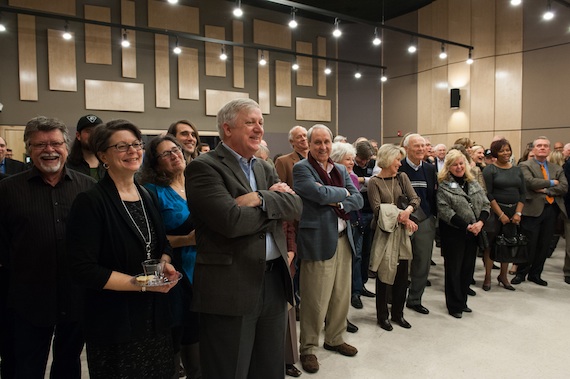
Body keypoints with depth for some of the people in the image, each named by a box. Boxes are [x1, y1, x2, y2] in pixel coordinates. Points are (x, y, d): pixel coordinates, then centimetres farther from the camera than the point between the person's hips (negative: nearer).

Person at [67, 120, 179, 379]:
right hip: (114, 323, -6)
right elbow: (83, 270, -19)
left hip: (155, 316, 6)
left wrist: (165, 265, -6)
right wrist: (143, 284, -20)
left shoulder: (147, 197, 7)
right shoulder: (90, 202, -15)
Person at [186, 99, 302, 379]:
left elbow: (296, 206, 0)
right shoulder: (203, 167, -10)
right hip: (231, 287, -7)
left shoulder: (266, 169, 14)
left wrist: (261, 199, -17)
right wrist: (276, 201, -8)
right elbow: (232, 221, -23)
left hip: (274, 281, 7)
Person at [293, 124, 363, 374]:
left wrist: (337, 202, -11)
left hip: (343, 239, 7)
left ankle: (335, 339, 36)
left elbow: (358, 200, 7)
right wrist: (343, 192, -4)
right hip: (318, 241, -7)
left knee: (342, 296, 17)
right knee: (315, 301, 1)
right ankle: (308, 348, 20)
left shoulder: (341, 170, 14)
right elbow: (321, 194, -21)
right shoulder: (301, 168, -7)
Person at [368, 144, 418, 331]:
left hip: (402, 232, 4)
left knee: (402, 275, 9)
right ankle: (382, 315, 20)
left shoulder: (402, 177, 8)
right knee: (383, 274, 5)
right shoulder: (374, 182, -6)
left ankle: (398, 313, 26)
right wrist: (401, 217, -17)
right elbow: (378, 209, -14)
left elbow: (415, 198, 0)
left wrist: (408, 210, -20)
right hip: (384, 232, -4)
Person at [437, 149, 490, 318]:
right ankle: (454, 305, 15)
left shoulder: (473, 183, 10)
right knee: (454, 269, 3)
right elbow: (445, 211, -17)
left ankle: (462, 301, 28)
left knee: (468, 268, 13)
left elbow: (485, 204, 8)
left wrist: (480, 222, -11)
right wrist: (467, 226, -19)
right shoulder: (443, 186, -9)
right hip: (453, 233, -6)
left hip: (473, 233, 6)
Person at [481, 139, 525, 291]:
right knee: (491, 244, -1)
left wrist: (518, 213, -4)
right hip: (494, 212, -4)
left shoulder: (517, 170, 11)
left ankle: (503, 276, 23)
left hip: (513, 212, 5)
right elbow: (488, 194, -11)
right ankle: (487, 277, 10)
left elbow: (522, 193, 8)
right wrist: (501, 214, -13)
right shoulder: (490, 169, -5)